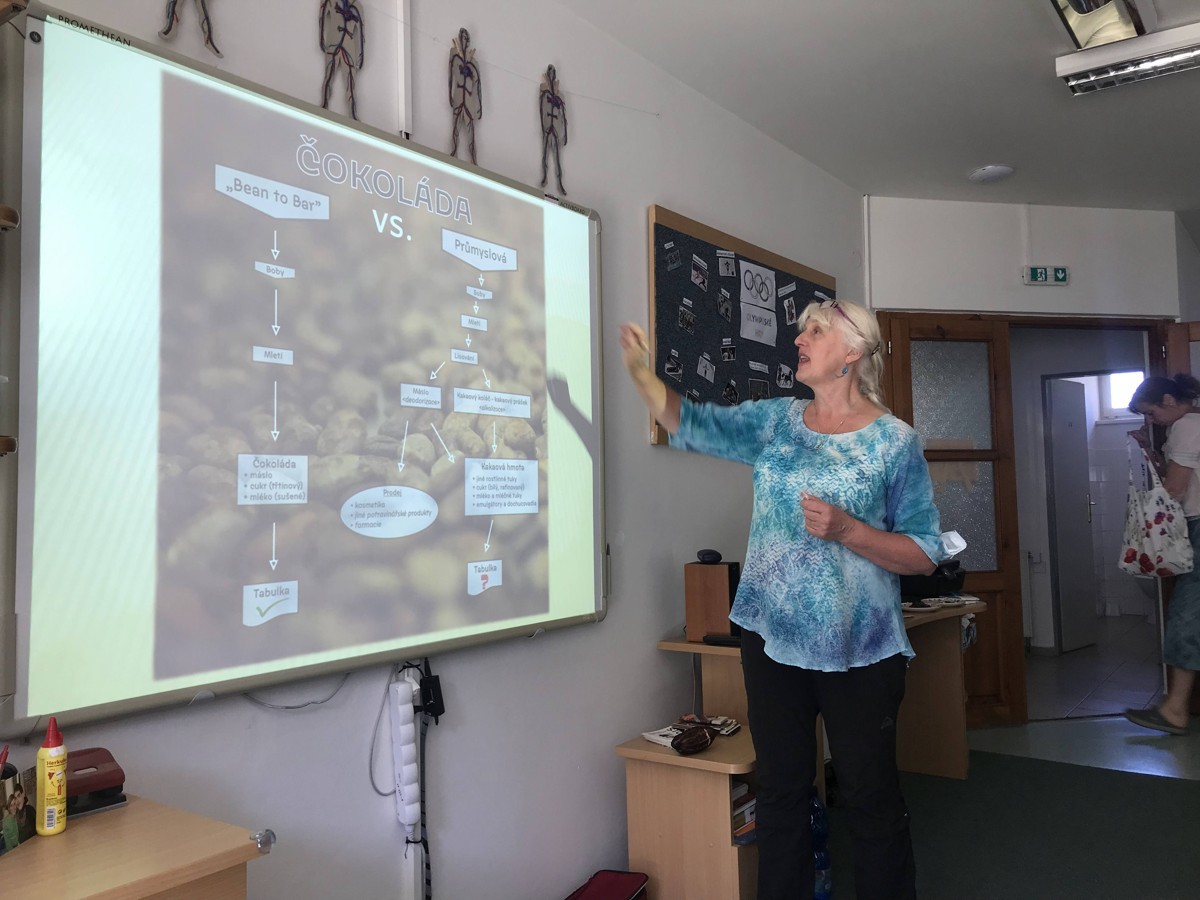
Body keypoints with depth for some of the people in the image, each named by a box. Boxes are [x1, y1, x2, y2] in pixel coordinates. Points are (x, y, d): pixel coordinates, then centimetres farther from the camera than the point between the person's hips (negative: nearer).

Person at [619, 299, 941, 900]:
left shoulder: (894, 441, -6)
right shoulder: (775, 421, 6)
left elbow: (924, 555, -5)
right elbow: (688, 423, 4)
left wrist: (847, 531, -20)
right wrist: (639, 370, -12)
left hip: (857, 648, -3)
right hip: (772, 636, 4)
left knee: (869, 795, 8)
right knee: (780, 791, 15)